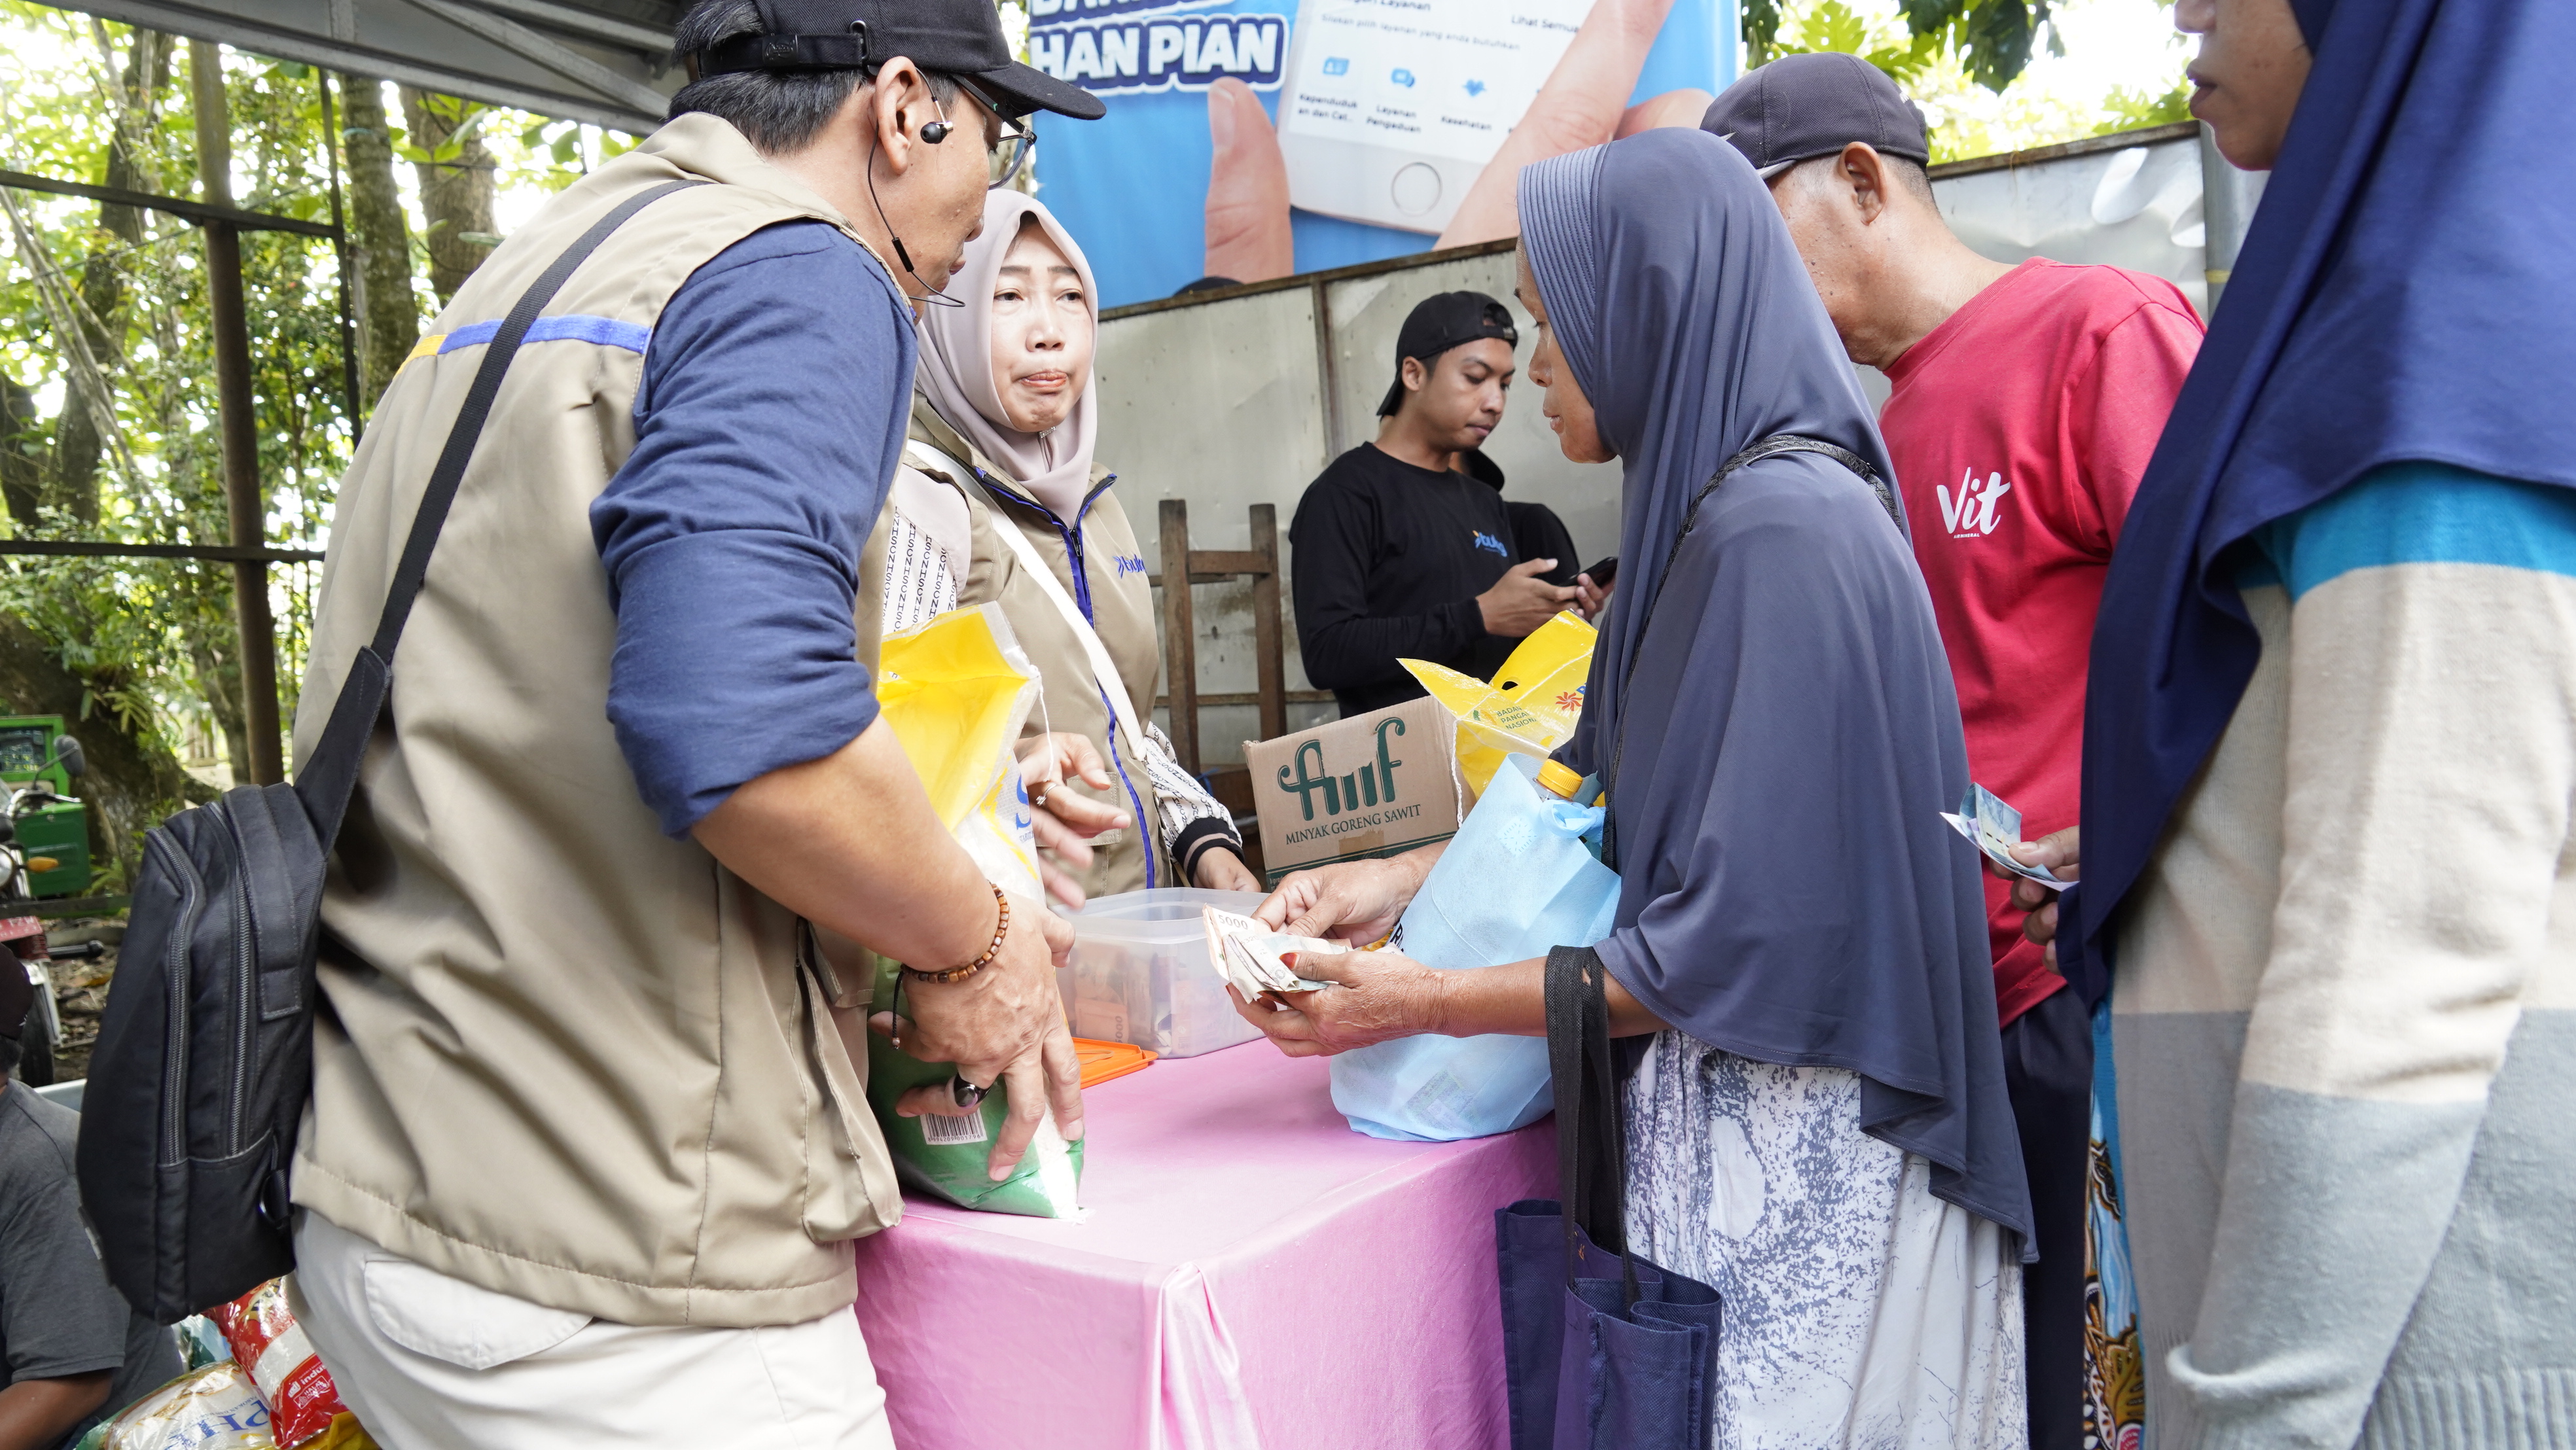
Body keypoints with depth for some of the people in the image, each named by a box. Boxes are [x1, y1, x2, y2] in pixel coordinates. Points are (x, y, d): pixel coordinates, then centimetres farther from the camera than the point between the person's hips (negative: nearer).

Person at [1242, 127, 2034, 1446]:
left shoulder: (1780, 532, -21)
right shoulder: (1714, 509, 8)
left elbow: (1738, 942, -22)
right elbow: (1612, 799, 14)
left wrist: (1426, 1003, -16)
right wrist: (1405, 879, 4)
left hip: (1790, 1135, -8)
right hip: (1725, 1104, 8)